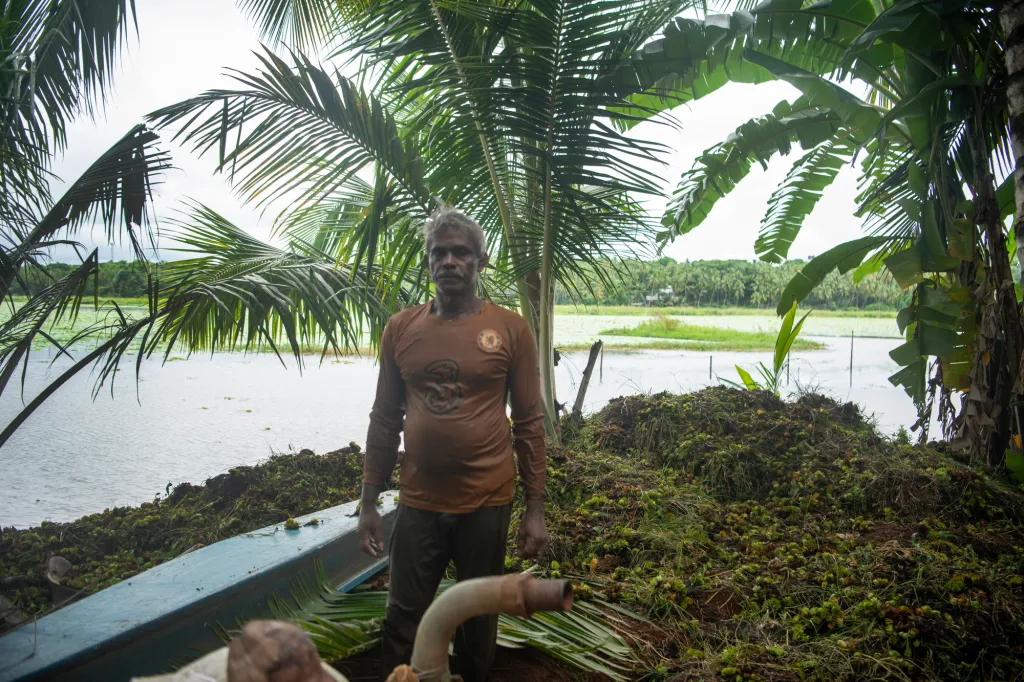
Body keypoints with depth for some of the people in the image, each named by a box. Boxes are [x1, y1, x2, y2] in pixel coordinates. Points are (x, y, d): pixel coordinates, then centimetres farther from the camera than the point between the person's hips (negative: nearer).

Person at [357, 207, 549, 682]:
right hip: (418, 504, 2)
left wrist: (535, 509, -4)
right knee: (403, 623, 10)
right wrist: (368, 502, 6)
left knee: (478, 623, 15)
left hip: (487, 503, -1)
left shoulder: (510, 330, -4)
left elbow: (529, 424, -3)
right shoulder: (399, 329, 2)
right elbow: (384, 420, 7)